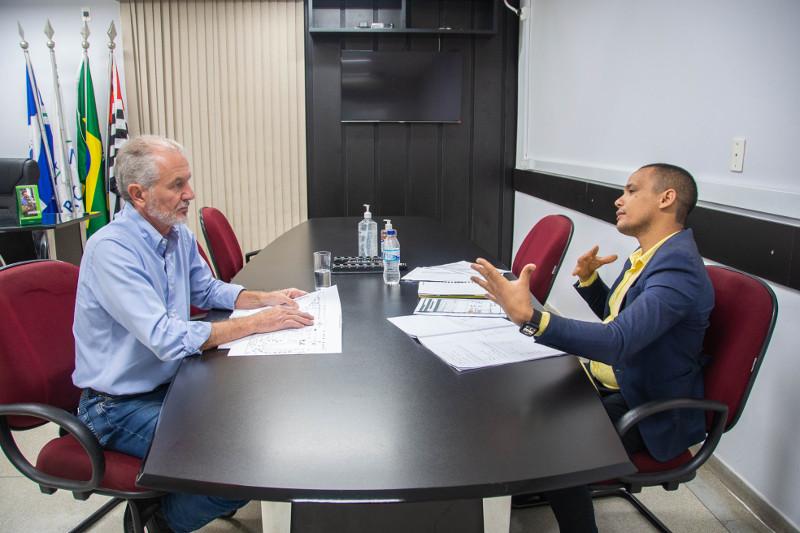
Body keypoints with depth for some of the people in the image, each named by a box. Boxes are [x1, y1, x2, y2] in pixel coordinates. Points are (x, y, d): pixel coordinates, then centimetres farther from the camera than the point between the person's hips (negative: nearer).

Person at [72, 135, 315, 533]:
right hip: (120, 407, -8)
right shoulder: (110, 249, -25)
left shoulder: (179, 235, 2)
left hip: (170, 381, 9)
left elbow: (206, 290, 19)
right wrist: (256, 323, -28)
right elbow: (166, 338, -32)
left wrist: (265, 298, 2)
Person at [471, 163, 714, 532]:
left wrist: (528, 316, -49)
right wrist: (588, 278, 1)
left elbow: (618, 342, -39)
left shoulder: (679, 267, -26)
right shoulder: (651, 253, 6)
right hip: (610, 377, 10)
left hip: (648, 411, -9)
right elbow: (612, 313, 21)